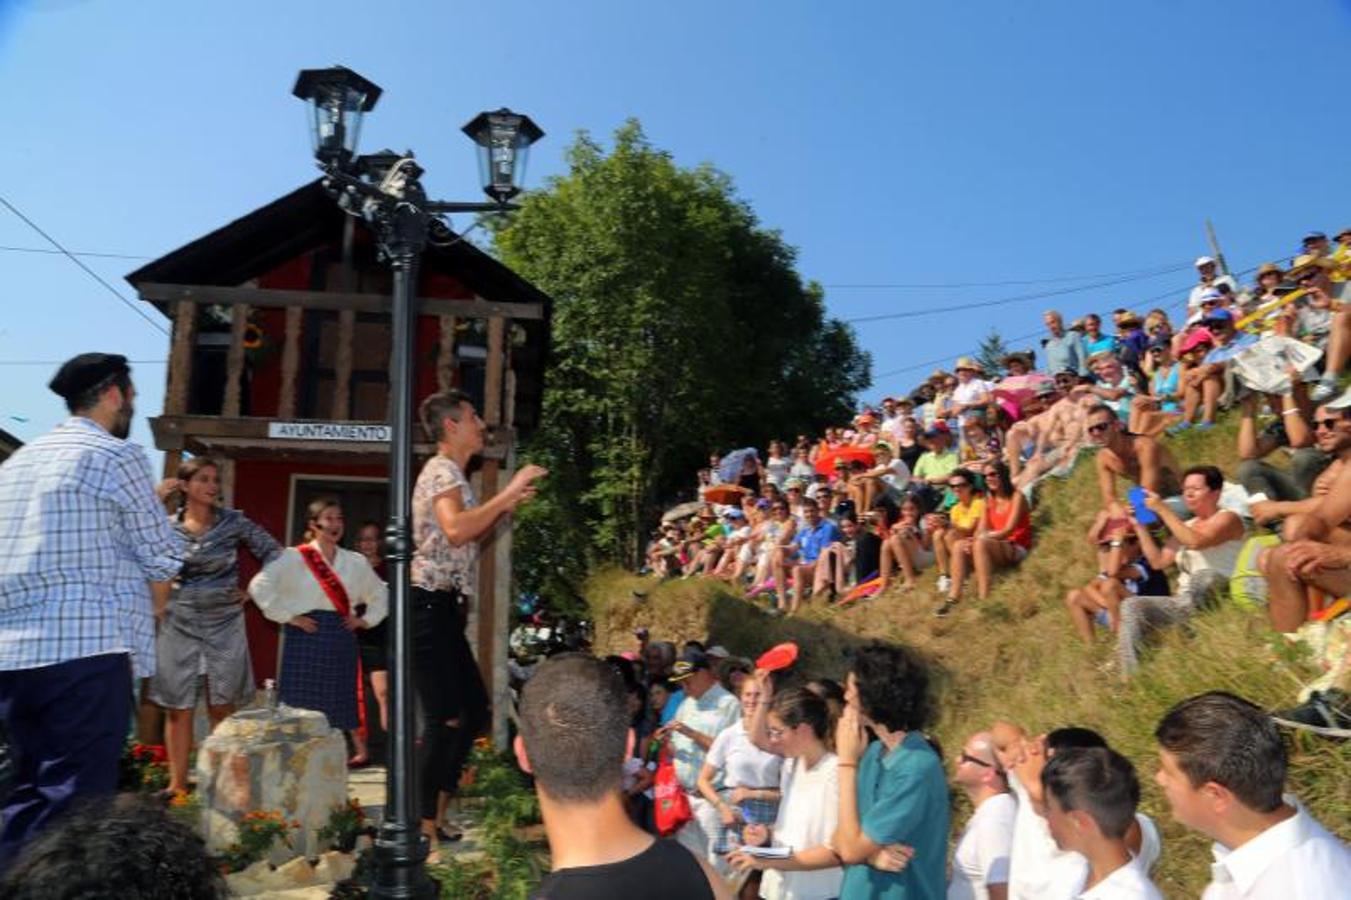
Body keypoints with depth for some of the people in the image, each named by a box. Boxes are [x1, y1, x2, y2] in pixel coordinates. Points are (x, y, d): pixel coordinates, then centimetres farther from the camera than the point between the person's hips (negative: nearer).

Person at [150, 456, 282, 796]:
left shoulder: (233, 522, -1)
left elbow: (273, 552, 4)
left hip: (224, 624, 0)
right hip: (178, 624, 1)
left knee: (221, 708, 4)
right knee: (178, 709, 4)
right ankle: (177, 784, 12)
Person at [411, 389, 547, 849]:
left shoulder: (451, 473, 22)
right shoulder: (442, 470, -10)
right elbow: (455, 531, -30)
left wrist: (506, 506, 17)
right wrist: (508, 492, -24)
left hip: (445, 609, 11)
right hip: (430, 606, -10)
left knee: (474, 711, 12)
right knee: (446, 719, -9)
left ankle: (437, 817, 22)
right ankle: (425, 829, 1)